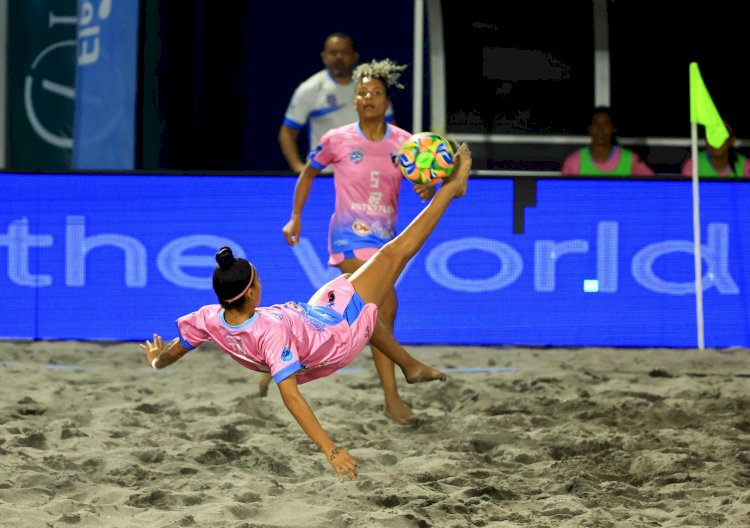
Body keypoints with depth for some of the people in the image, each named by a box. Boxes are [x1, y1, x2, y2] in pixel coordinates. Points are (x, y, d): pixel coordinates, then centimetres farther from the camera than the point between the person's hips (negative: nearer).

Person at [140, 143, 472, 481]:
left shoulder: (210, 320, -27)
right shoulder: (271, 333, -45)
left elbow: (171, 354, -9)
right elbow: (290, 395, -49)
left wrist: (156, 361, 15)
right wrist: (330, 450, -52)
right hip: (338, 334, -7)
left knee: (366, 312, 36)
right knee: (393, 254, 4)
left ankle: (411, 367, 55)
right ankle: (451, 187, 19)